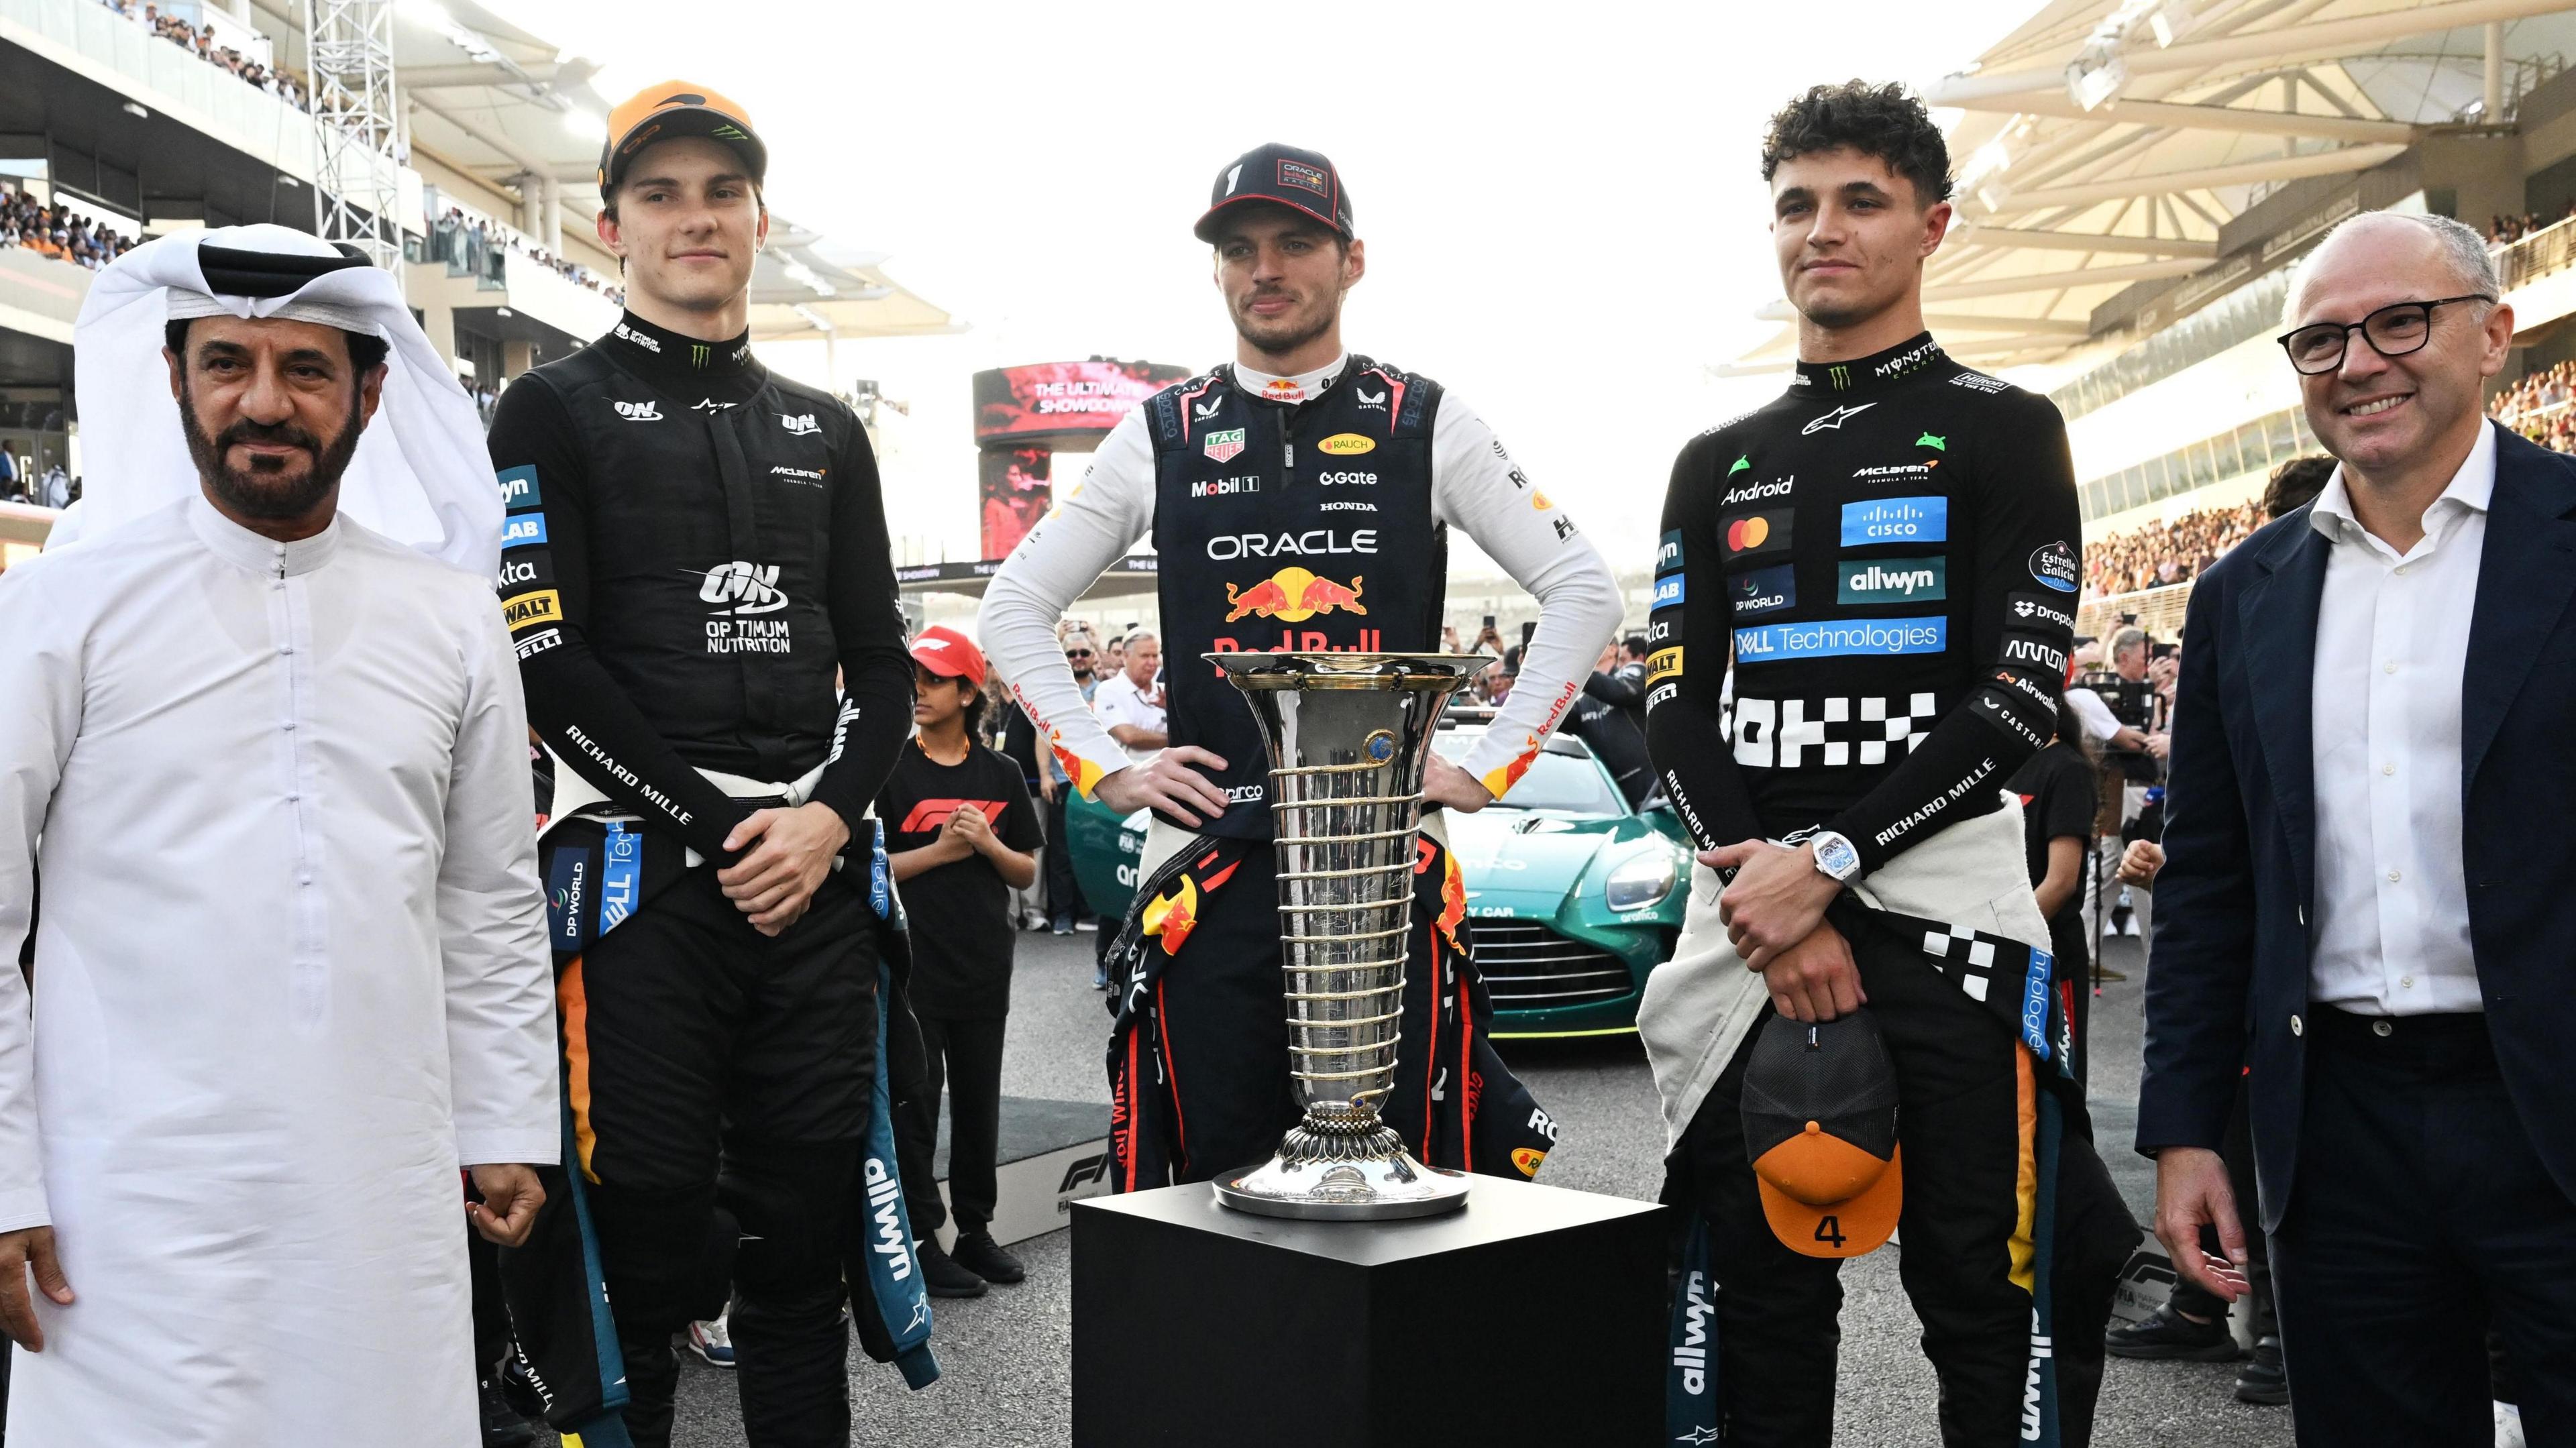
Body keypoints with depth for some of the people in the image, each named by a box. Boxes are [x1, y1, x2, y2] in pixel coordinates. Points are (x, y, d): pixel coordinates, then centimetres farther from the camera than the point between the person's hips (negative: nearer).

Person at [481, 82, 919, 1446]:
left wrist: (823, 816, -5)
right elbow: (548, 663, -7)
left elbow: (881, 658, 13)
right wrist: (718, 826, -11)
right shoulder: (555, 413, 3)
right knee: (643, 1245, 0)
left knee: (803, 1233, 9)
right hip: (643, 873, -4)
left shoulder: (823, 431, 17)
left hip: (814, 873, 4)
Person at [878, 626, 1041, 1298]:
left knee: (979, 1103, 12)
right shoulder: (889, 770, -3)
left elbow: (1027, 873, 8)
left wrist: (989, 844, -11)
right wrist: (940, 851, -16)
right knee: (914, 1103, 2)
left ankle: (975, 1230, 24)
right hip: (912, 966, -3)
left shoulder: (1000, 775, 6)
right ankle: (920, 1241, 11)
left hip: (984, 966, 3)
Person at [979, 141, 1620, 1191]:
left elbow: (1583, 593, 7)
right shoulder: (1163, 435, 9)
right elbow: (1013, 609, 13)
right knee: (1215, 1175, 5)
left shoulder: (1425, 426, 6)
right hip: (1209, 860, 1)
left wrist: (1488, 769, 0)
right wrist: (1106, 770, 4)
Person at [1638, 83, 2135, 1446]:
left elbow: (2020, 698, -6)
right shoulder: (1718, 464, 16)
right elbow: (1676, 705, 8)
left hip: (1942, 899, -4)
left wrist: (1827, 863, -14)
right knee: (1763, 1305, 9)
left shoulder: (2003, 432, 4)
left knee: (1992, 1316, -2)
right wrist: (1764, 890, -8)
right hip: (1748, 916, 4)